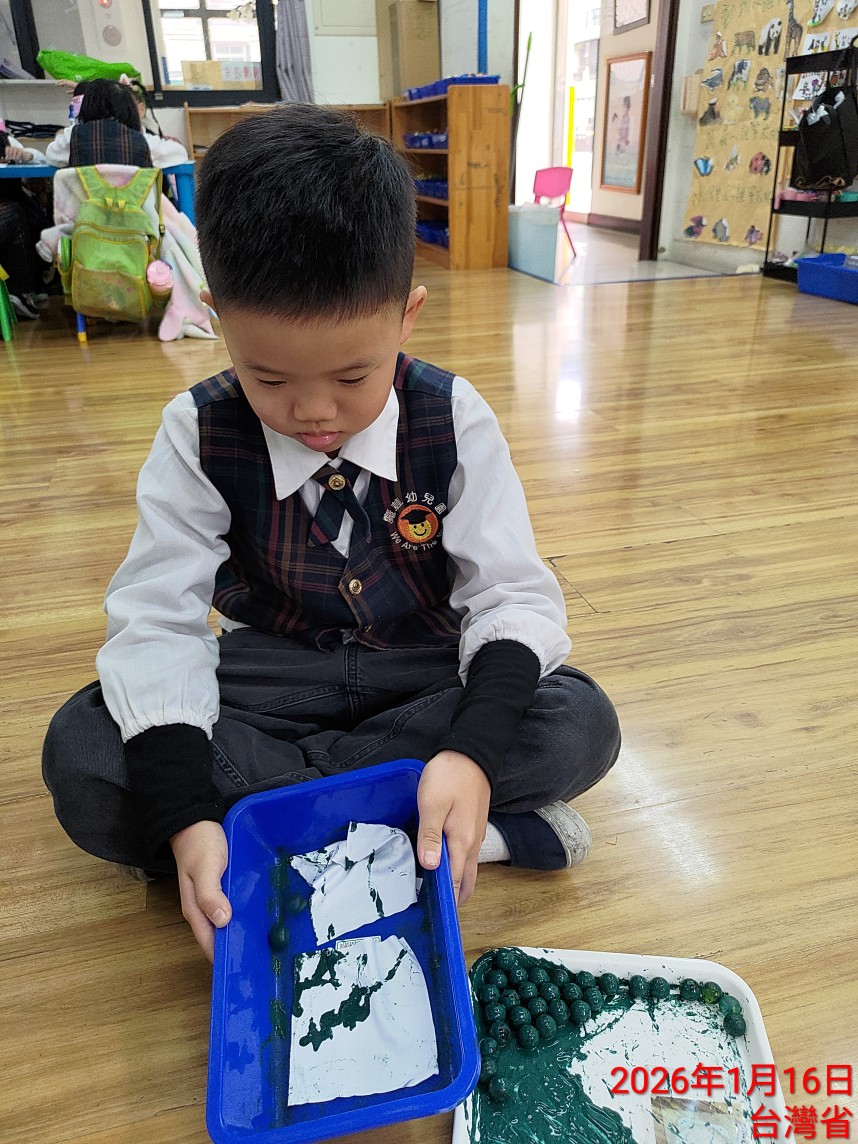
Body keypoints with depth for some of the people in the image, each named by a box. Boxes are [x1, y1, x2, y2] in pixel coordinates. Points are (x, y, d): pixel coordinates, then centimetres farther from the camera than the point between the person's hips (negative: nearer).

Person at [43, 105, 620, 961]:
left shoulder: (454, 420, -14)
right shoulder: (199, 433, -13)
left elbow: (514, 598, -16)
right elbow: (157, 622, -16)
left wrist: (472, 752, -35)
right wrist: (185, 814, -30)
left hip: (425, 678, 0)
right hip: (269, 681, 1)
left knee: (582, 726, -27)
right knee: (79, 756, -24)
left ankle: (266, 792, -19)